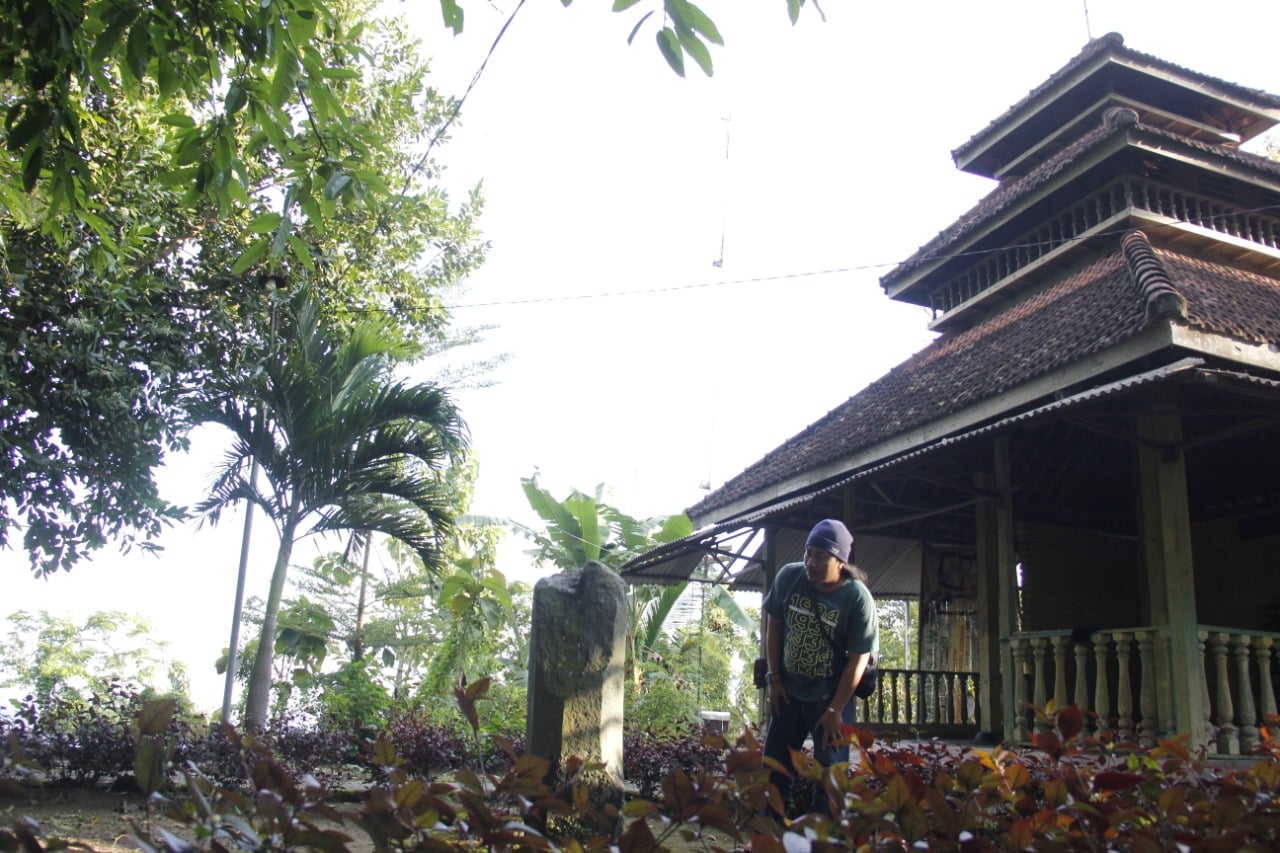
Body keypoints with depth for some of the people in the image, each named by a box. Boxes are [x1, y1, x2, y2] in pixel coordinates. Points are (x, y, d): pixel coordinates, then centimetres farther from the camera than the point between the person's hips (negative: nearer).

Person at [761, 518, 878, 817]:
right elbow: (774, 626, 3)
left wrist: (835, 710, -13)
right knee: (774, 765, 10)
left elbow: (859, 659, -15)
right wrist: (774, 677, 1)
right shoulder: (788, 576, -10)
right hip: (789, 692, 4)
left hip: (831, 697, -3)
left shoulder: (858, 598, -19)